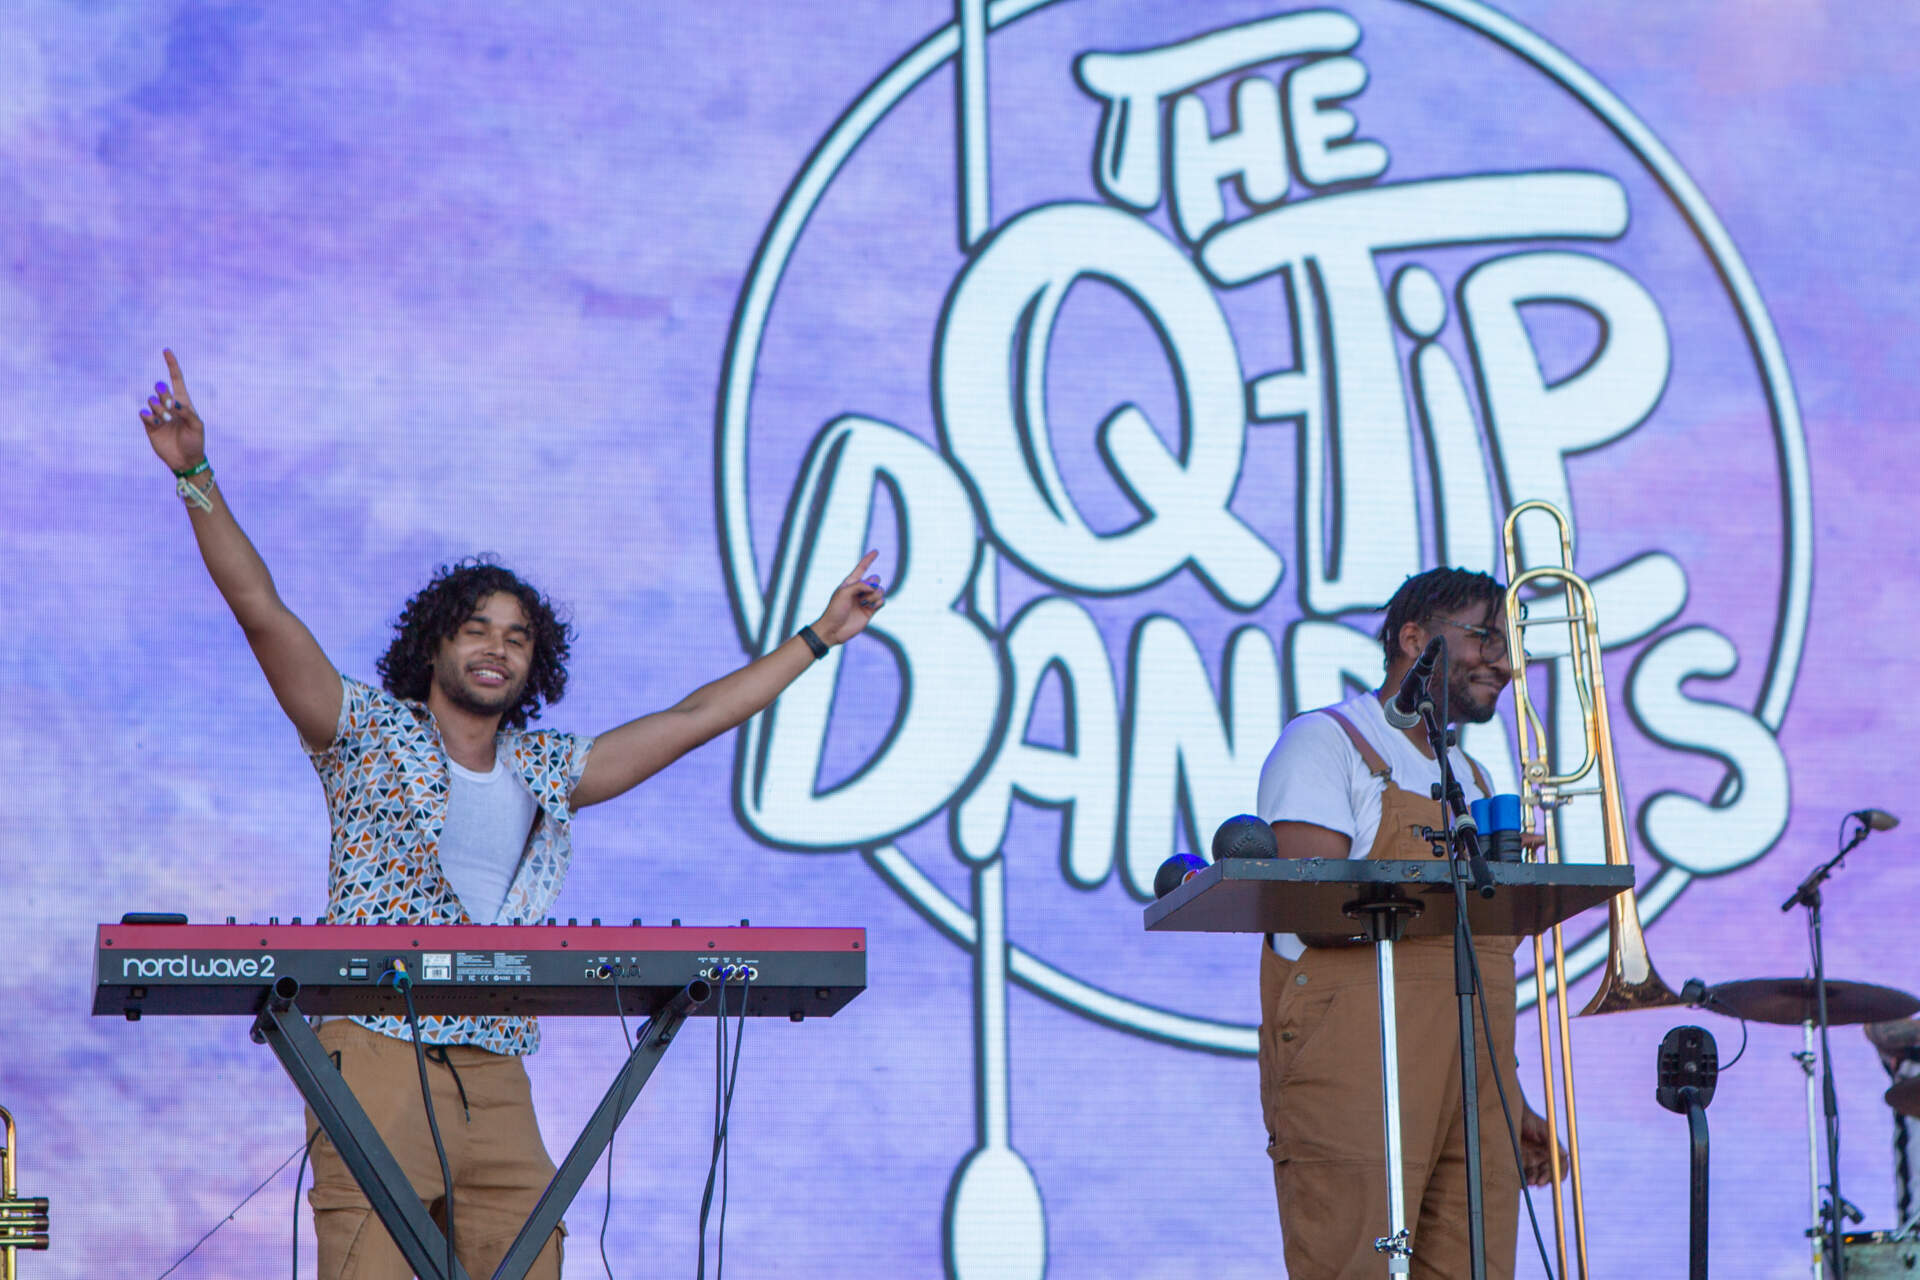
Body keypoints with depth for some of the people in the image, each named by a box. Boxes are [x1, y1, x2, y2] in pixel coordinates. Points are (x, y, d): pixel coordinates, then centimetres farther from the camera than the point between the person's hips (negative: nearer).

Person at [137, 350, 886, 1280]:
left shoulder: (548, 771, 19)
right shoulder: (370, 735, 7)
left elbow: (693, 720, 26)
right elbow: (260, 609, -2)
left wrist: (816, 637, 30)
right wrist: (196, 478, -12)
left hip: (497, 1086, 5)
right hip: (377, 1060, -4)